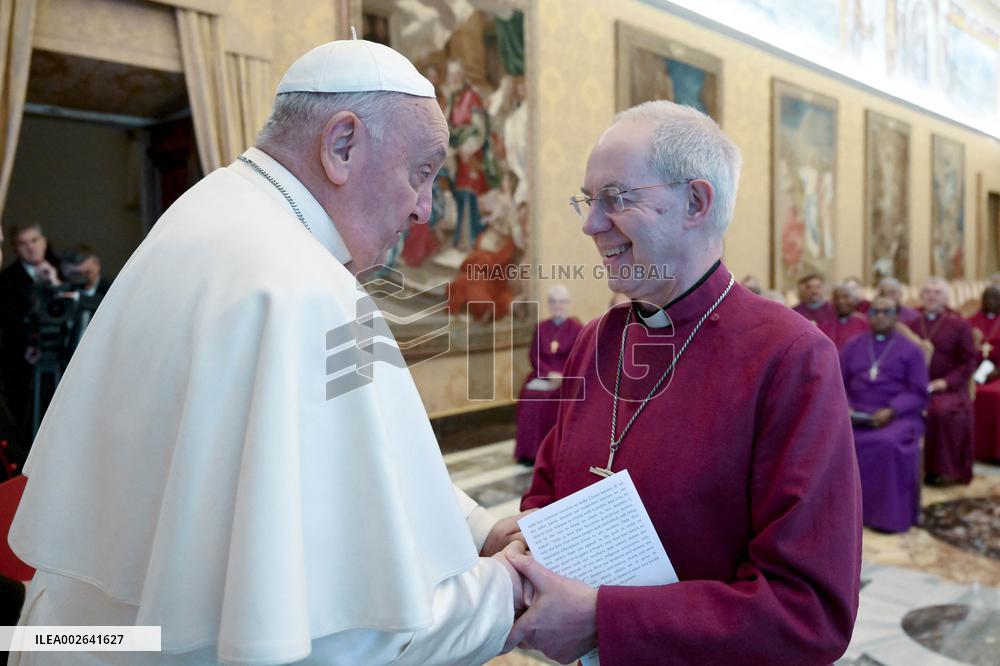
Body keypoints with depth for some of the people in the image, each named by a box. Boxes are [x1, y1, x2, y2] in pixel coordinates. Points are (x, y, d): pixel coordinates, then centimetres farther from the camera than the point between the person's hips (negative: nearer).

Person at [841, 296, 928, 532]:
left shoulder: (911, 350, 5)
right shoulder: (853, 346, 13)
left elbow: (918, 395, 0)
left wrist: (891, 411, -17)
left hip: (897, 416, -2)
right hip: (855, 415, 3)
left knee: (888, 444, -35)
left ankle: (889, 514, -20)